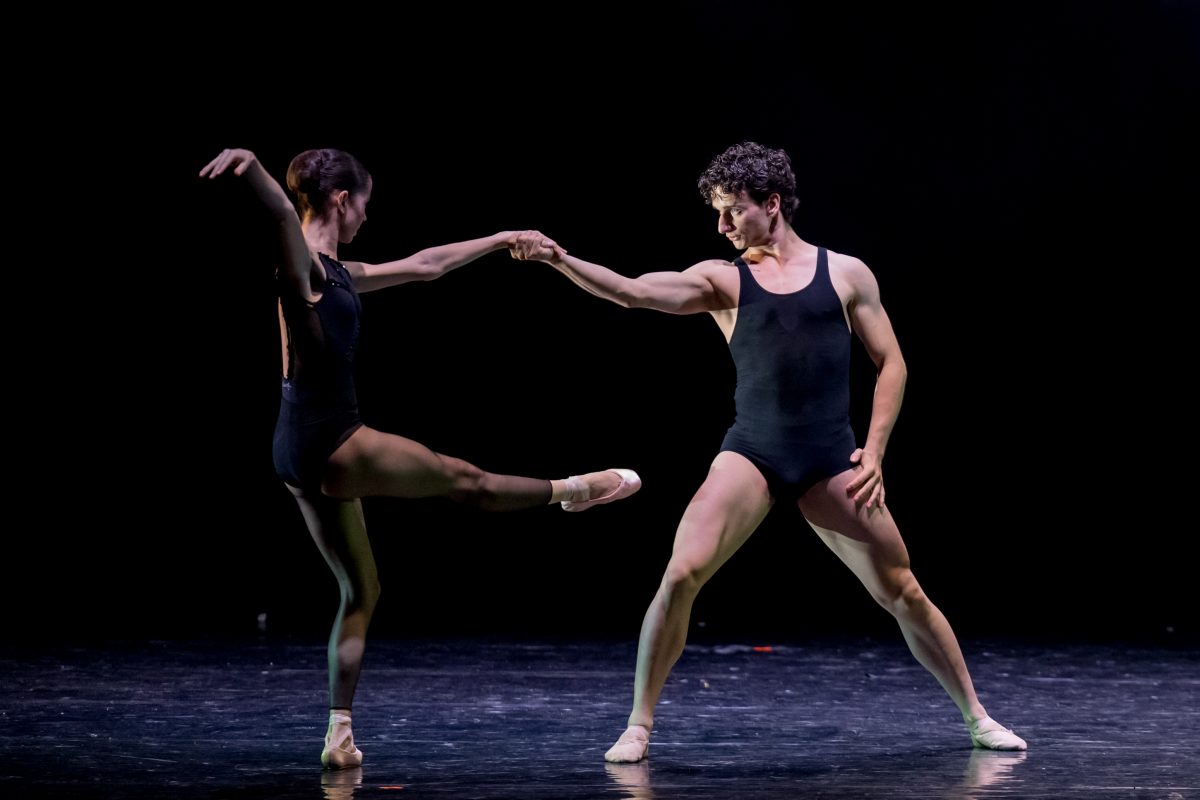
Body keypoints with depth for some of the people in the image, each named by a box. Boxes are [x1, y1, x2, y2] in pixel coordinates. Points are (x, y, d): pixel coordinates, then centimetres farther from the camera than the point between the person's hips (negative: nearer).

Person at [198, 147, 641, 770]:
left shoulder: (338, 273, 17)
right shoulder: (301, 262, -10)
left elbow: (423, 265, 28)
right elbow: (283, 211, -34)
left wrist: (501, 240, 34)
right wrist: (248, 166, -54)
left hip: (310, 454, 10)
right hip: (325, 441, -10)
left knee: (360, 591, 12)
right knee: (464, 479, 9)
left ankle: (339, 735, 9)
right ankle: (573, 490, 30)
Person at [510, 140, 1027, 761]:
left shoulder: (846, 273, 6)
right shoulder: (721, 280, 5)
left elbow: (891, 364, 9)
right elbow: (632, 292, -10)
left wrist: (873, 451, 0)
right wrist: (561, 260, -25)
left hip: (831, 464, 0)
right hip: (751, 455, 0)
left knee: (902, 594, 4)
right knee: (680, 576, -18)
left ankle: (977, 719, 21)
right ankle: (638, 727, -5)